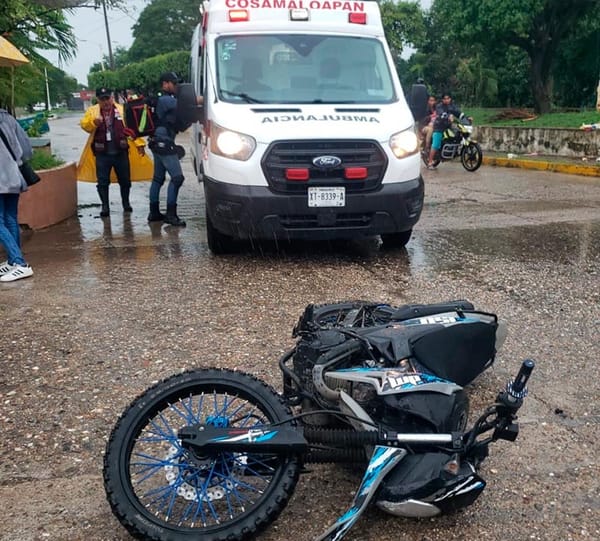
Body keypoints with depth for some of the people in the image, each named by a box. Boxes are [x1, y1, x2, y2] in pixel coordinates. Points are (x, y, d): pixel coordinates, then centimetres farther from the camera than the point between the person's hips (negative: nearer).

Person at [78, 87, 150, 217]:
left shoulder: (122, 110, 3)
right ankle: (105, 206, 13)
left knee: (125, 180, 11)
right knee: (102, 181, 2)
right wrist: (94, 122, -31)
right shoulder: (92, 111, 3)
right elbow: (84, 124, -10)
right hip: (102, 154, 0)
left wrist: (139, 144, -9)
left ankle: (126, 203, 30)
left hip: (121, 153, 0)